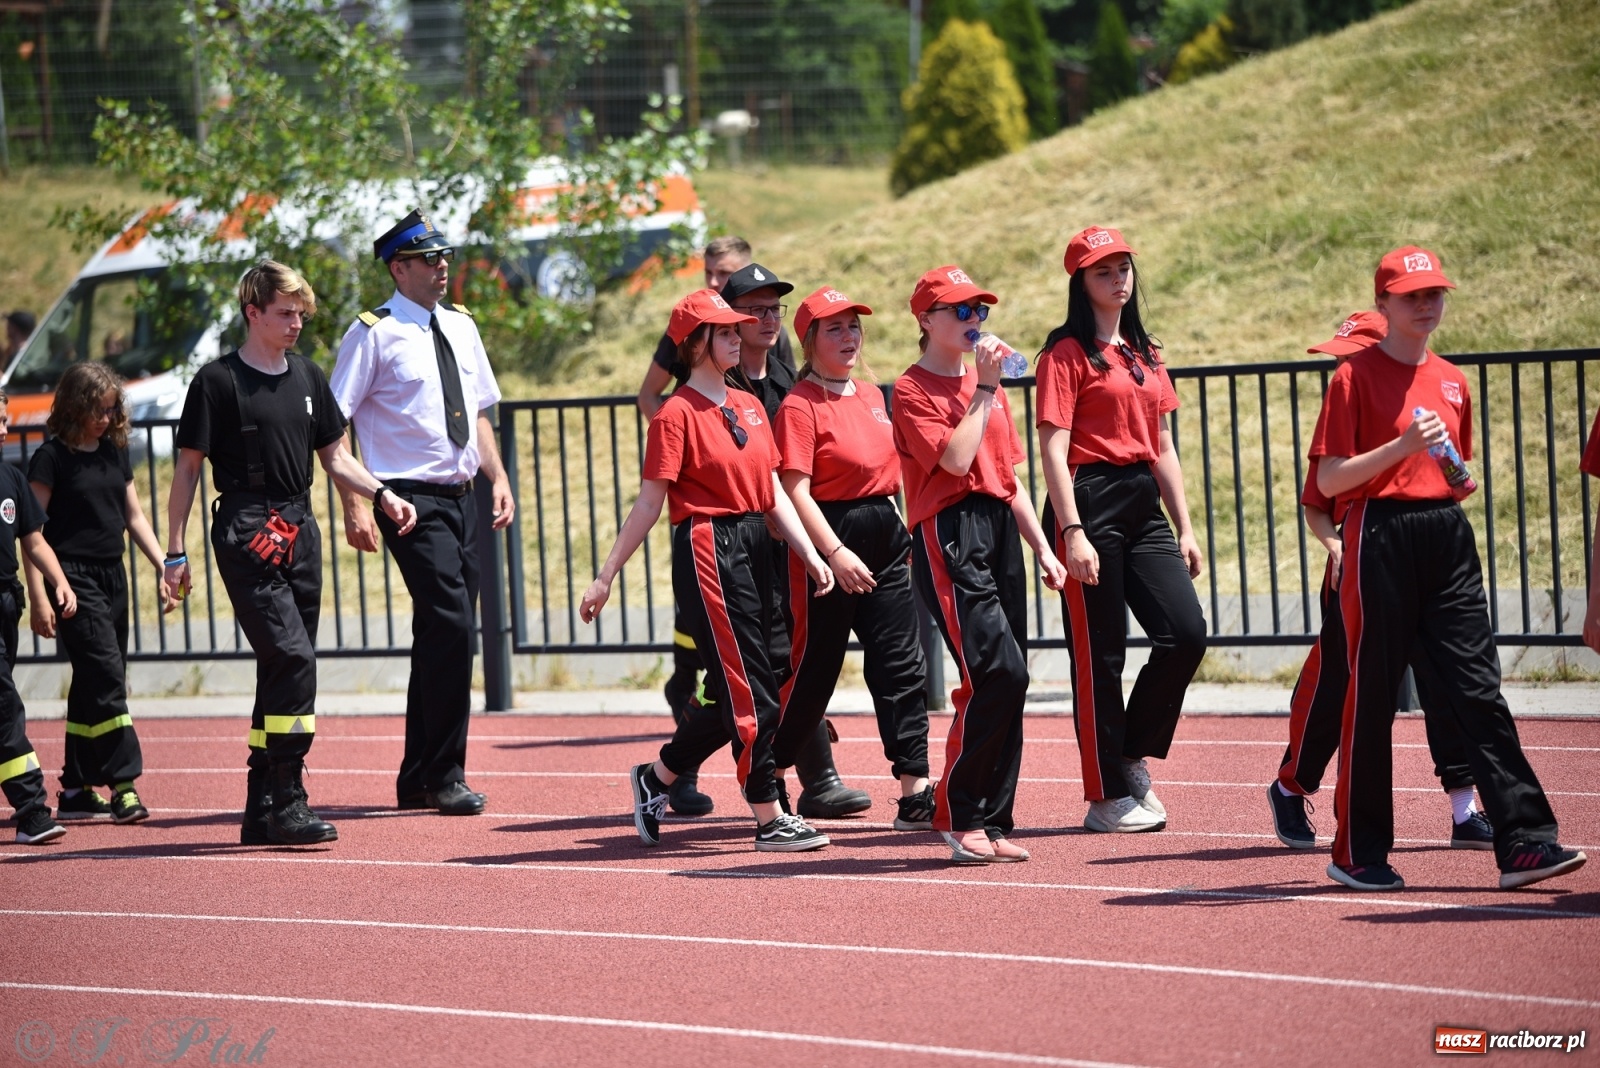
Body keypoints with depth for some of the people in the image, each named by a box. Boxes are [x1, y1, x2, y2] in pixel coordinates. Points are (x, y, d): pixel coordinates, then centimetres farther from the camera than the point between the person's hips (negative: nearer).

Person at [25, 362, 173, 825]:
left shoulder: (115, 453, 12)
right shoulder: (52, 458, -7)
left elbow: (133, 516, 18)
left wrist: (163, 565, 7)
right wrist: (38, 596, -14)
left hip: (111, 577, 7)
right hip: (72, 578, -7)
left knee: (93, 683, 9)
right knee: (106, 675, -15)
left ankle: (76, 791, 15)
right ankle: (123, 784, -15)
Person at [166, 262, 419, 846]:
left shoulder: (307, 377, 14)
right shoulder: (218, 381, -5)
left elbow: (335, 456, 21)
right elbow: (187, 468, -2)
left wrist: (382, 494, 4)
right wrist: (175, 552, -4)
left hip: (299, 531, 7)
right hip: (246, 532, -7)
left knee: (285, 668, 7)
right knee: (292, 658, -17)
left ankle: (261, 809, 13)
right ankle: (286, 803, -15)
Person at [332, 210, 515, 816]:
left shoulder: (460, 327, 13)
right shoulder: (375, 334, -8)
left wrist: (497, 477, 11)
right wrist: (355, 504, -17)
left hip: (461, 495, 7)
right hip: (412, 499, -7)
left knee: (441, 638, 10)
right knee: (450, 625, -17)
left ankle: (419, 781, 19)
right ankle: (445, 776, -8)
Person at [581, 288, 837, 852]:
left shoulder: (749, 406, 15)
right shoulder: (678, 414, -7)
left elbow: (774, 492, 14)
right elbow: (649, 504, -8)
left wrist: (811, 554, 4)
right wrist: (605, 577, -10)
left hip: (757, 545, 8)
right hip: (707, 547, -8)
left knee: (732, 691, 11)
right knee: (751, 691, -8)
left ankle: (656, 777, 28)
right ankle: (769, 820, -3)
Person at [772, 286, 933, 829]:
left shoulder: (872, 395, 13)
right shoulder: (799, 406, -10)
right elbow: (795, 491, -17)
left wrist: (904, 533, 18)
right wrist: (835, 553, -25)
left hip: (885, 539, 7)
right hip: (830, 541, -7)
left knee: (903, 666, 0)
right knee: (814, 667, 1)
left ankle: (915, 794, -2)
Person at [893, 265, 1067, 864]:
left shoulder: (988, 383, 19)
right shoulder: (913, 390, -4)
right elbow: (955, 458, -18)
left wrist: (1043, 549, 17)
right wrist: (983, 391, -11)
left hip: (1000, 529, 8)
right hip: (949, 534, -8)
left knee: (1008, 682, 3)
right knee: (998, 673, -17)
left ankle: (992, 823, 8)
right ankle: (957, 814, -6)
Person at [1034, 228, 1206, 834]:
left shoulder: (1144, 353, 17)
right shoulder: (1068, 353, -5)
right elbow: (1053, 449, -12)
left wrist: (1185, 528, 14)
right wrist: (1072, 533, -20)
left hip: (1144, 506, 7)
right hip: (1090, 504, -7)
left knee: (1186, 632, -4)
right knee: (1099, 653, -2)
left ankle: (1133, 756, 14)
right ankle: (1108, 797, 5)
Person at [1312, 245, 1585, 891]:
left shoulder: (1451, 380, 15)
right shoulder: (1356, 377, -3)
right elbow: (1329, 480, -8)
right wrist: (1403, 446, -18)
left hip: (1448, 536, 5)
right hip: (1380, 537, -5)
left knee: (1479, 689, -3)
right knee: (1371, 695, 1)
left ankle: (1523, 842, -9)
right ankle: (1357, 852, 11)